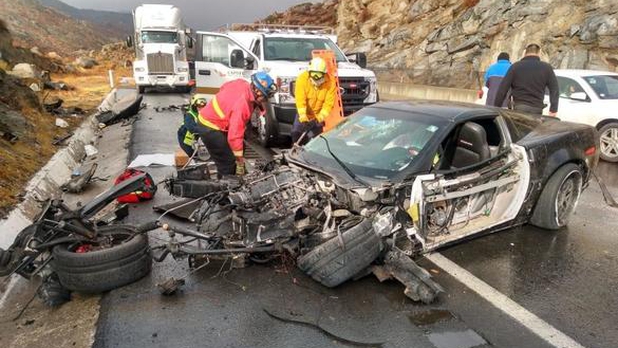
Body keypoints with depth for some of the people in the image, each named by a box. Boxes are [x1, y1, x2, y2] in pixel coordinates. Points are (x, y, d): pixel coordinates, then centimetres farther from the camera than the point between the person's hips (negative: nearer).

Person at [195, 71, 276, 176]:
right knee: (228, 164, -7)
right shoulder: (242, 104, -34)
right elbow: (235, 135, -34)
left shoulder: (243, 84, -10)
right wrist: (240, 161, -26)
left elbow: (224, 87, 12)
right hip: (210, 128, -9)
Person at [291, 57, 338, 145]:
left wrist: (322, 115, -34)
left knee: (313, 136, -1)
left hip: (318, 114, -1)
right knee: (296, 132, 5)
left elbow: (329, 102, -21)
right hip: (303, 114, 1)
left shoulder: (330, 81, -20)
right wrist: (302, 114, -40)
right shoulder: (302, 78, -21)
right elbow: (300, 99, -28)